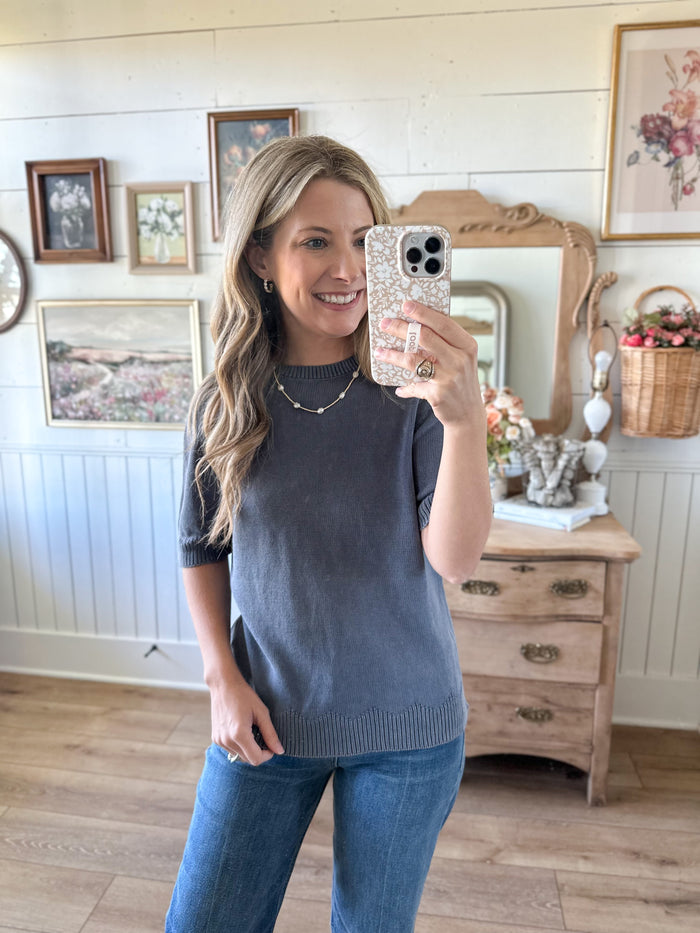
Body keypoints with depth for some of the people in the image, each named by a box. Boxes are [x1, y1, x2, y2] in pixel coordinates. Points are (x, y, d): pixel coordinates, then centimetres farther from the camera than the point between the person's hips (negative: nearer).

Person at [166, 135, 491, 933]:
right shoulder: (227, 401, -7)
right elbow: (200, 550, 4)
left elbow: (454, 559, -21)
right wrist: (222, 678, -4)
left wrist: (465, 418, -36)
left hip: (405, 726, -1)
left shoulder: (413, 389, -13)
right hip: (266, 717, 2)